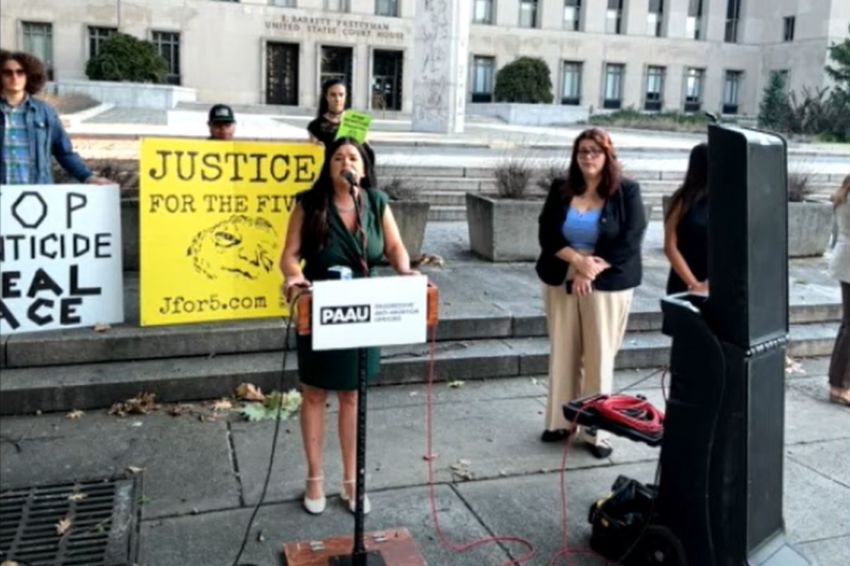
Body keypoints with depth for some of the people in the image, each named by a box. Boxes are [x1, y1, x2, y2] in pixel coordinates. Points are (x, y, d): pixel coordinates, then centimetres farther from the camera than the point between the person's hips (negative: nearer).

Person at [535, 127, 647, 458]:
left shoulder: (627, 192, -2)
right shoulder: (560, 190, 6)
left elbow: (629, 242, -8)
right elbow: (547, 234, -1)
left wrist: (593, 269, -16)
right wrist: (577, 260, -16)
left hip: (607, 285, -3)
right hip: (561, 281, 3)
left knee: (600, 355, 0)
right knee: (563, 352, 8)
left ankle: (595, 429, 9)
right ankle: (560, 421, 20)